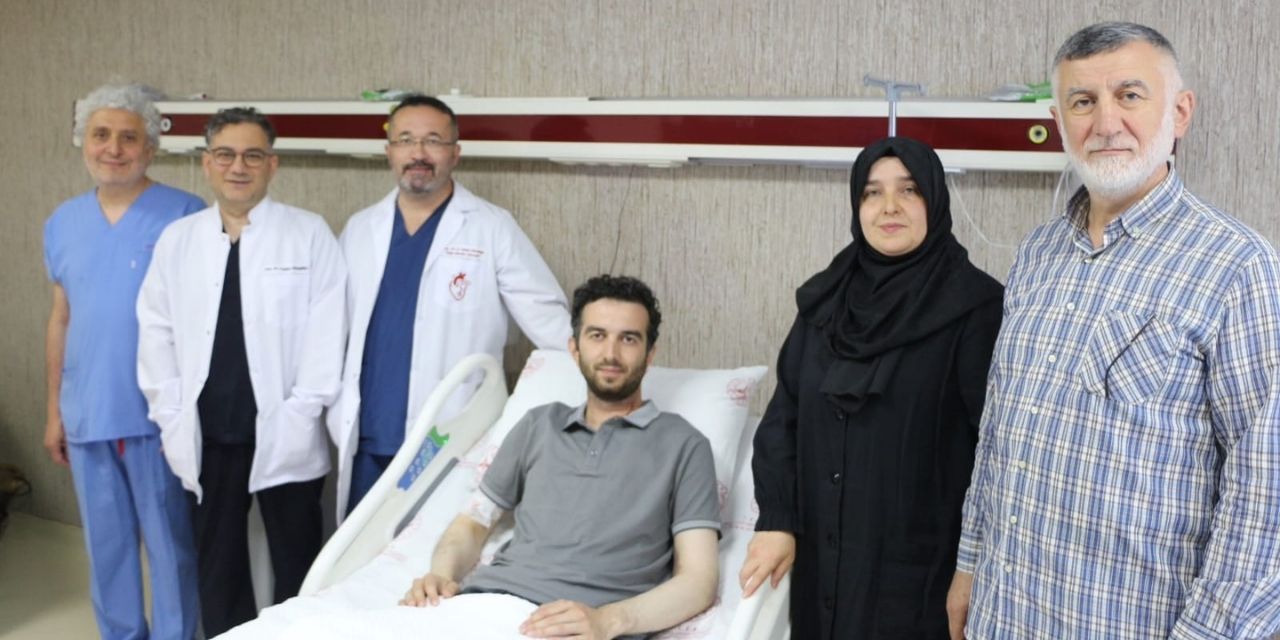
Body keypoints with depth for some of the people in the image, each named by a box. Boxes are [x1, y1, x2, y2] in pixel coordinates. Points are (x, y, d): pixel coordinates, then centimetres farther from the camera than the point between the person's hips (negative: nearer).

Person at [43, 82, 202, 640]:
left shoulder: (185, 216, -8)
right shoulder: (63, 222, 9)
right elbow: (61, 320, 14)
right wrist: (54, 410, 13)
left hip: (160, 415, -5)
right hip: (86, 416, 5)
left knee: (170, 546, 6)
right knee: (106, 546, 15)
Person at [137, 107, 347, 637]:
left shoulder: (310, 234, -3)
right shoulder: (176, 239, 7)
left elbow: (325, 331, -7)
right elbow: (156, 332, 8)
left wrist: (300, 416, -11)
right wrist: (172, 416, 1)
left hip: (283, 434, -3)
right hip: (205, 434, 3)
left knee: (297, 567, 8)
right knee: (217, 565, 13)